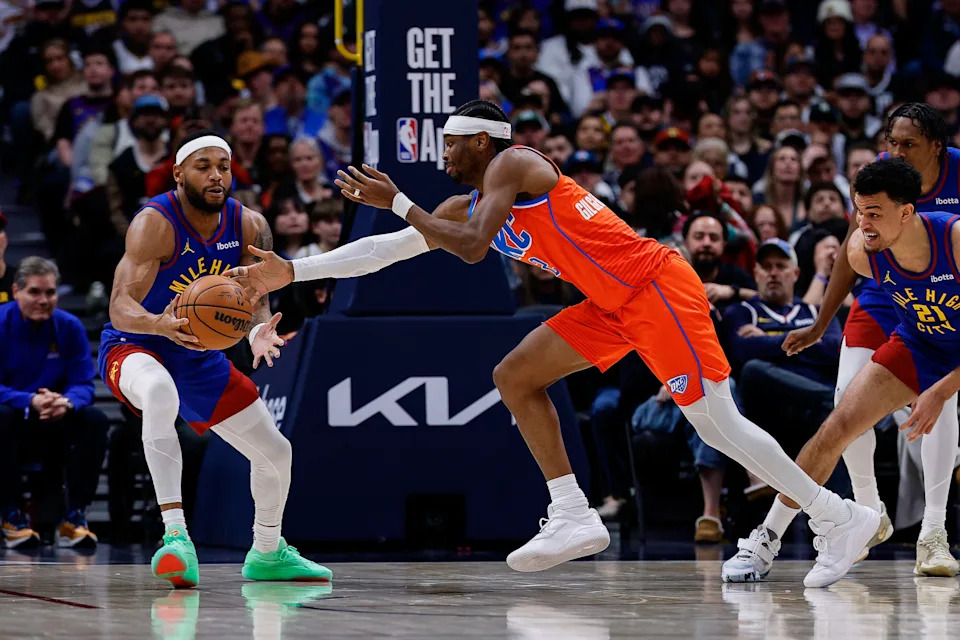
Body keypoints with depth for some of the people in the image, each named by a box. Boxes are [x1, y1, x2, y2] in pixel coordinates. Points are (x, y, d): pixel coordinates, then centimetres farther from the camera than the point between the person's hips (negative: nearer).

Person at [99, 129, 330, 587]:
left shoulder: (249, 227, -7)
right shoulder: (156, 223, -25)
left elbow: (255, 302, -7)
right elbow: (120, 306, -32)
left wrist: (259, 334, -32)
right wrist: (160, 324, -54)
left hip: (199, 355, 7)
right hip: (132, 346, -7)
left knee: (276, 451, 11)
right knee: (160, 392, -43)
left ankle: (267, 554, 38)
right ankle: (175, 536, -49)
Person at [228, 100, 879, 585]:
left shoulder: (513, 164, -10)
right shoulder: (465, 206, 16)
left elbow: (472, 248, -24)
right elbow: (386, 251, 18)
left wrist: (396, 201, -16)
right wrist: (294, 271, 13)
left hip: (655, 285, -10)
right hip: (615, 304, 10)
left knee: (716, 422, -12)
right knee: (515, 378, 6)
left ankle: (840, 517, -7)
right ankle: (574, 517, 2)